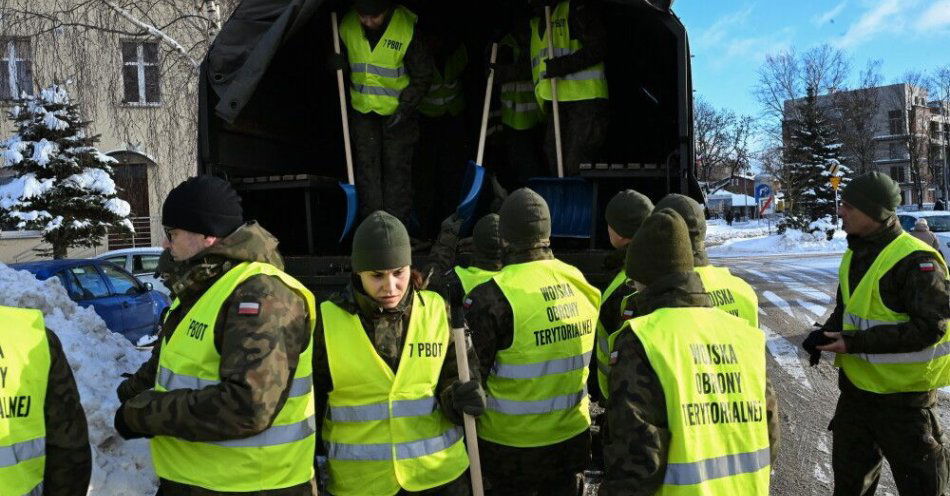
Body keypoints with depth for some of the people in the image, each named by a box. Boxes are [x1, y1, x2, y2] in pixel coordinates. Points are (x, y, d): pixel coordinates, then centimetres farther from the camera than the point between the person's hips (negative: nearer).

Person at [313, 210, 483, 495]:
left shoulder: (436, 310, -6)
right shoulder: (328, 321, -9)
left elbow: (452, 378, 3)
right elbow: (310, 401, 1)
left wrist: (459, 397, -18)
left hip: (438, 473, 1)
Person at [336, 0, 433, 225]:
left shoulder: (409, 28, -18)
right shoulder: (347, 25, -8)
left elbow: (422, 76, -9)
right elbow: (342, 60, 12)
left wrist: (405, 107, -16)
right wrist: (338, 63, -12)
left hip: (399, 111, -3)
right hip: (362, 108, 3)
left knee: (397, 168, 1)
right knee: (366, 166, 2)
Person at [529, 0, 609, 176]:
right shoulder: (535, 22, 24)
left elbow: (598, 49, -10)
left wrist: (562, 65, -18)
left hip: (585, 97, -8)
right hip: (554, 102, 8)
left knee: (577, 168, -12)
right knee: (556, 167, 5)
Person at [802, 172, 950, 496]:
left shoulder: (916, 260, -20)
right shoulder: (854, 256, 7)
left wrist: (856, 343, -25)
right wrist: (825, 334, -2)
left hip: (902, 393, -8)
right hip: (856, 384, 8)